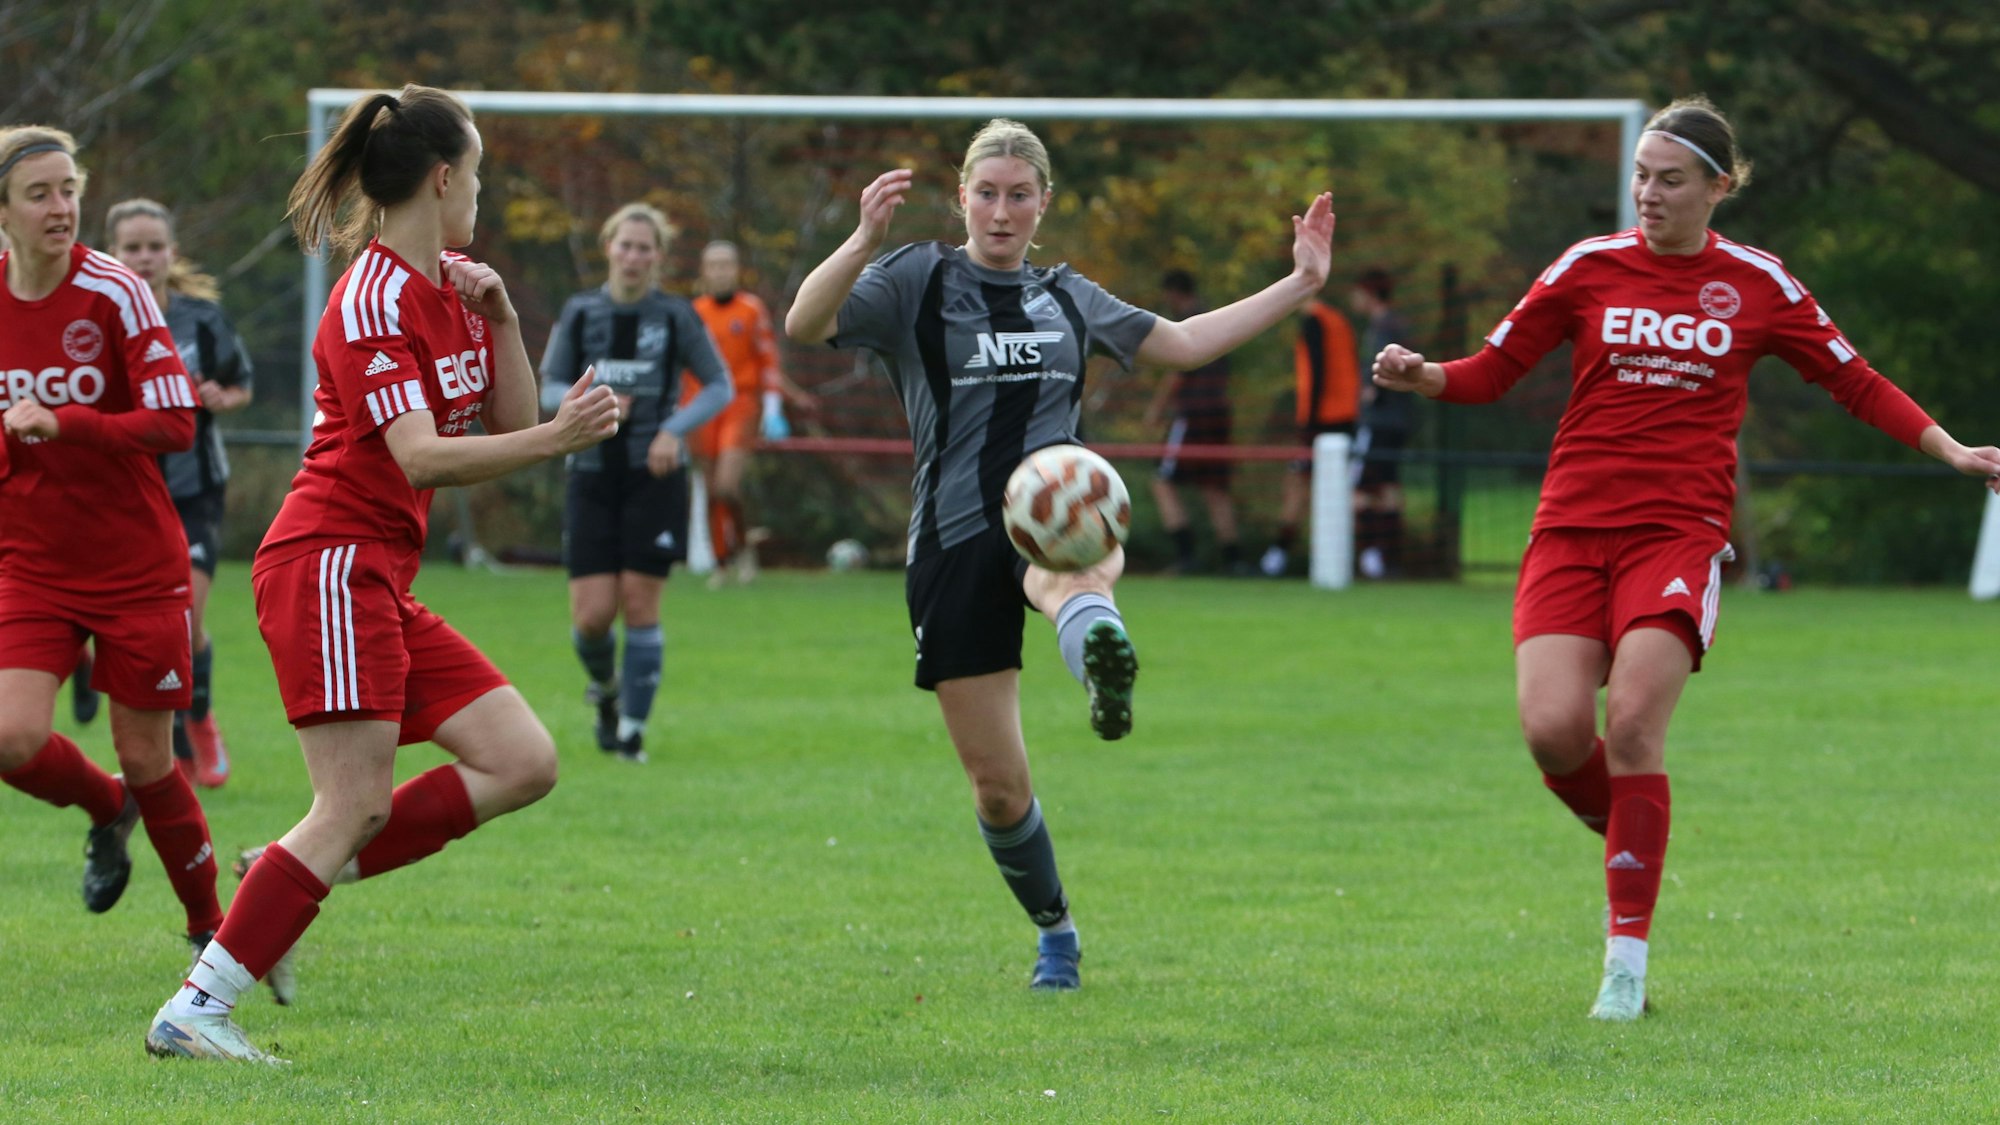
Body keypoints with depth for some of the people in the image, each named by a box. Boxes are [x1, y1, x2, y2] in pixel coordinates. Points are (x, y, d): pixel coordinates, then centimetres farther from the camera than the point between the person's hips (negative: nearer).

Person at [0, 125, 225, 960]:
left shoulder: (114, 293, -13)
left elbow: (175, 421, -19)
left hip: (136, 567, -3)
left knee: (145, 758, 3)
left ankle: (208, 923, 25)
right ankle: (106, 810, 18)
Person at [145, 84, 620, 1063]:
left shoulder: (450, 286, 14)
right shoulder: (374, 301, -15)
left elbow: (508, 422, 15)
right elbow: (420, 458, -24)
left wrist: (499, 315, 1)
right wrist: (557, 437, -33)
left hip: (381, 581, 10)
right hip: (329, 566, -10)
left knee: (523, 763, 3)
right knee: (356, 806, -15)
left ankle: (291, 883, 3)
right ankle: (192, 1011, -14)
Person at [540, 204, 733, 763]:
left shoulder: (676, 316, 0)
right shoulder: (579, 313, 4)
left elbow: (719, 386, 5)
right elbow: (550, 387, 9)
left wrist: (675, 429, -12)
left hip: (654, 478, -1)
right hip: (592, 477, 1)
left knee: (640, 606, -5)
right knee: (591, 613, -6)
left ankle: (632, 729, 7)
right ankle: (605, 686, 28)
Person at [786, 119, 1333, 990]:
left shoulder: (1067, 297, 18)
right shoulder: (916, 281, 4)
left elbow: (1182, 343, 28)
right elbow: (804, 326, -12)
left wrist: (1301, 282, 24)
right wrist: (864, 240, -29)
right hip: (955, 548, -1)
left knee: (1070, 571, -41)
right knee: (997, 787, -1)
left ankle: (1099, 654, -77)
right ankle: (1055, 932, 25)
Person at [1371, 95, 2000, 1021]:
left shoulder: (1757, 286, 4)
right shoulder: (1589, 267, 6)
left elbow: (1856, 383, 13)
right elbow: (1492, 371, 9)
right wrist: (1419, 376, -10)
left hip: (1680, 529, -2)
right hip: (1573, 525, 2)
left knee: (1633, 725, -19)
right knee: (1552, 728, -15)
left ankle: (1627, 961, -11)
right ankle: (1626, 840, 19)